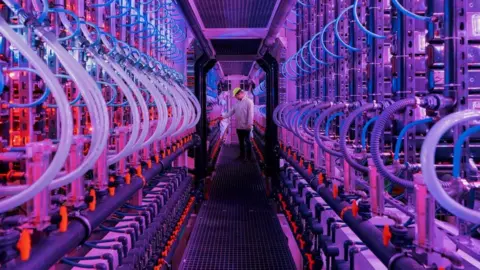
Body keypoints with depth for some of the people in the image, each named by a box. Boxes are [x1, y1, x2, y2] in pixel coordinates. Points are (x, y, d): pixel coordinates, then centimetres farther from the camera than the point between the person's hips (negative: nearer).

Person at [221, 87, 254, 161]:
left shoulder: (249, 101, -11)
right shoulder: (237, 103, 13)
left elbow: (250, 114, -17)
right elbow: (232, 111, 13)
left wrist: (249, 124, -21)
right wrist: (224, 116, 2)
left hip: (246, 126, -7)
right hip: (239, 126, 7)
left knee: (247, 141, 0)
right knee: (241, 142, 13)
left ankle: (249, 157, 6)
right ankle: (242, 155, 22)